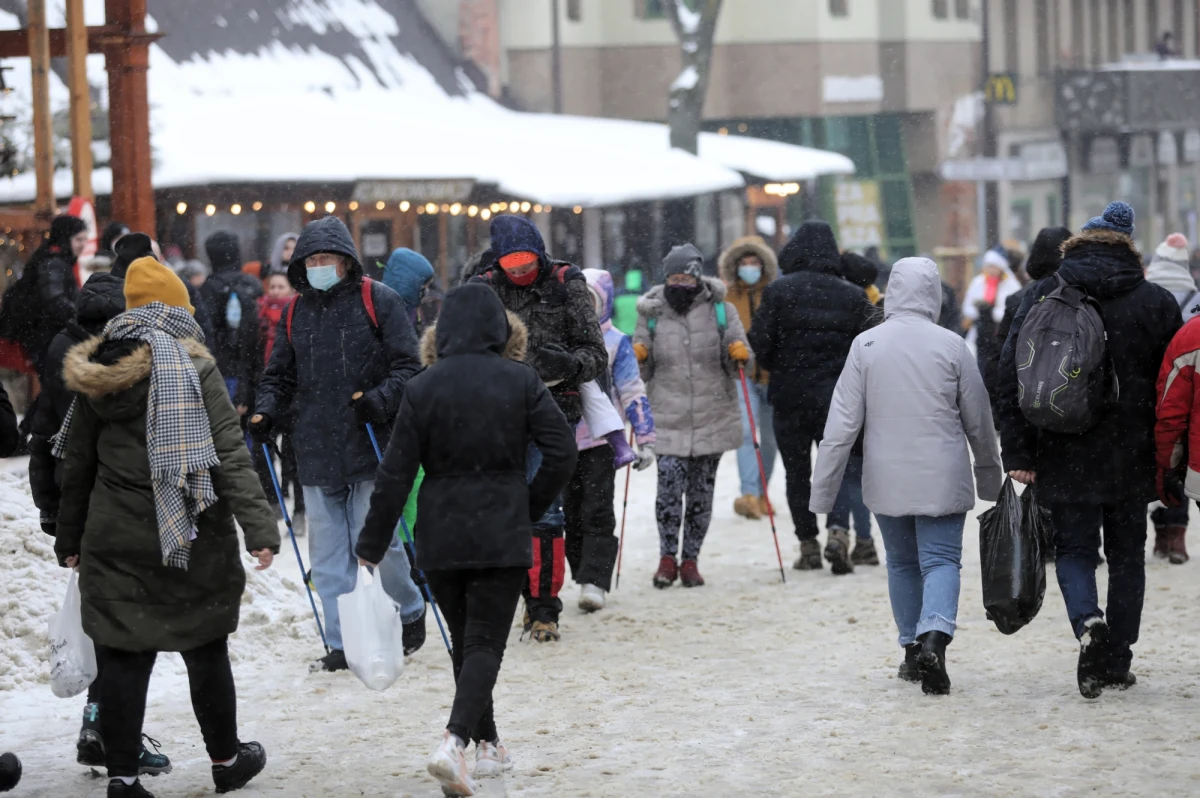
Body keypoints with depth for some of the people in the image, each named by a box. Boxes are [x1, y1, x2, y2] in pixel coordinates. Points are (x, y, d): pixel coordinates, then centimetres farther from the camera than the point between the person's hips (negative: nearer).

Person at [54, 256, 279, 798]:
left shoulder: (93, 374, 4)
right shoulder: (194, 368, -10)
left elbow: (77, 465, 11)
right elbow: (229, 454, -16)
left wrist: (69, 538, 21)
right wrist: (259, 528, -18)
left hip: (113, 543, 3)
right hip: (188, 540, -3)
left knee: (122, 656, 6)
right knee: (205, 650, 11)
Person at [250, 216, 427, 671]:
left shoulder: (377, 301, -2)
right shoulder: (294, 313, 13)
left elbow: (407, 365, -4)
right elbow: (280, 376, 18)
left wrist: (380, 399, -21)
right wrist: (267, 413, 0)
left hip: (370, 447, -5)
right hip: (315, 454, 5)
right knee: (328, 552, 5)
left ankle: (411, 612, 24)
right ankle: (341, 643, 11)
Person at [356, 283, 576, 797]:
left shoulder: (422, 389, -3)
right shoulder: (521, 382, -4)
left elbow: (396, 473, -3)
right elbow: (561, 452, -6)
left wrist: (372, 544, 3)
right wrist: (530, 509, 8)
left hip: (440, 538, 2)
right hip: (502, 537, -2)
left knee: (465, 642, 16)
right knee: (485, 643, -2)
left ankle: (488, 748, 21)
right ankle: (455, 741, -23)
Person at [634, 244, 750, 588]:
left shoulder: (720, 310, 3)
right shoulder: (652, 313, 5)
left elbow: (737, 364, 6)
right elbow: (645, 371, 12)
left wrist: (740, 356, -15)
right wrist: (638, 358, -9)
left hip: (712, 418, 1)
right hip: (668, 419, -1)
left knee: (701, 491, 5)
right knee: (670, 485, -13)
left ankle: (690, 560, 16)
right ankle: (667, 557, 0)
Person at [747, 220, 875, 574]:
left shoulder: (778, 291, -6)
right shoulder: (853, 296, 0)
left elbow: (760, 345, -7)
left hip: (790, 395, -1)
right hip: (837, 396, 1)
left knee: (797, 472, 9)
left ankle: (808, 545, 9)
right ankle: (839, 530, -16)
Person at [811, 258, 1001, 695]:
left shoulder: (866, 345, -4)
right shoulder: (951, 346, -6)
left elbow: (842, 424, -5)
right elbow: (979, 421, 3)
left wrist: (823, 491, 1)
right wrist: (990, 479, 18)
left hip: (886, 482, 2)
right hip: (942, 479, -2)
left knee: (902, 562, 17)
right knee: (941, 560, -1)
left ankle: (912, 649, 22)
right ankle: (933, 636, -24)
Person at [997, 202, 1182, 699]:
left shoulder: (1042, 299, -1)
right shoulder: (1157, 303, 1)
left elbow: (1013, 378, -3)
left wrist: (1018, 453, 0)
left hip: (1065, 458, -1)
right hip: (1132, 462, 1)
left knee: (1074, 550, 7)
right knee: (1127, 554, 13)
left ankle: (1088, 624, -21)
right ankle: (1117, 661, 14)